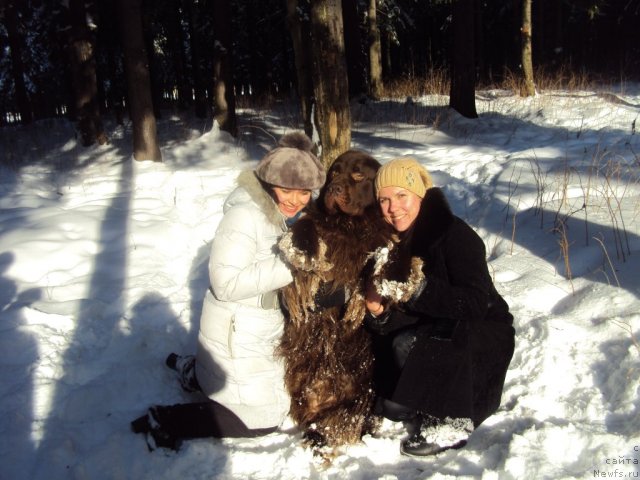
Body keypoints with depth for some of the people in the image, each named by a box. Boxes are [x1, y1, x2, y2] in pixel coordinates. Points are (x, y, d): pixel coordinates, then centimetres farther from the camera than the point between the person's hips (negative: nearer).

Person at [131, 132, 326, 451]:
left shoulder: (289, 215, 1)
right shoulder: (244, 215, -25)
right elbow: (225, 283, -30)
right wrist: (288, 265, -32)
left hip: (266, 325, 9)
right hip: (238, 330, -9)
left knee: (276, 392, 25)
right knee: (264, 418, 0)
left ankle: (195, 372, 32)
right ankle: (165, 422, 5)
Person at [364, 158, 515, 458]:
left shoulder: (455, 235, -21)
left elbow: (476, 304, -31)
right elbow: (406, 313, -3)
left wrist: (420, 289, -42)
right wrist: (379, 312, -25)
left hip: (484, 335, -6)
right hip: (435, 332, 6)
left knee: (408, 344, -31)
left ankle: (451, 424, -15)